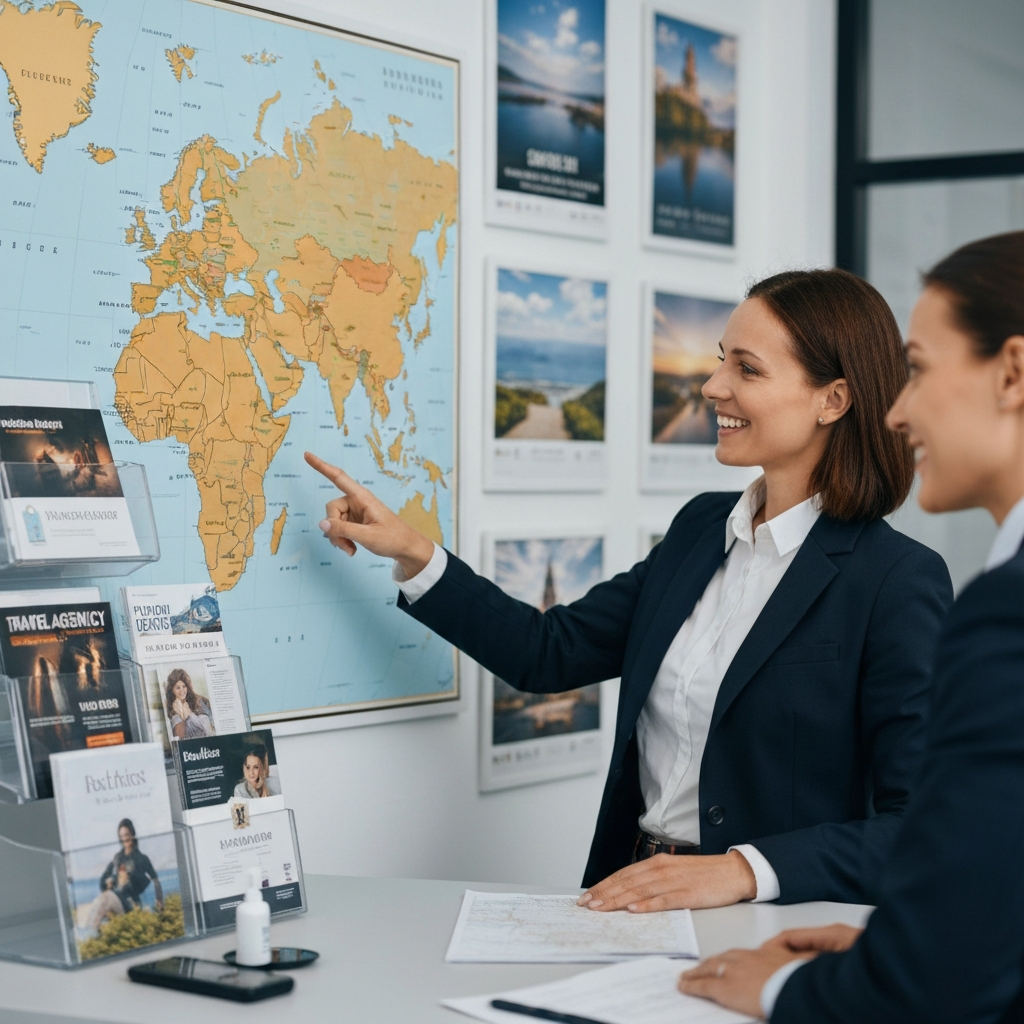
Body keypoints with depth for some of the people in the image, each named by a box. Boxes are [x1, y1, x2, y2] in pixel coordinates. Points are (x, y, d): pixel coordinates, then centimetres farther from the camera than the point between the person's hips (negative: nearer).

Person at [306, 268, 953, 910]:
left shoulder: (900, 581, -11)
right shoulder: (700, 528, 12)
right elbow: (551, 652, 17)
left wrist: (745, 869, -25)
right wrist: (413, 554, 11)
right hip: (634, 899, 6)